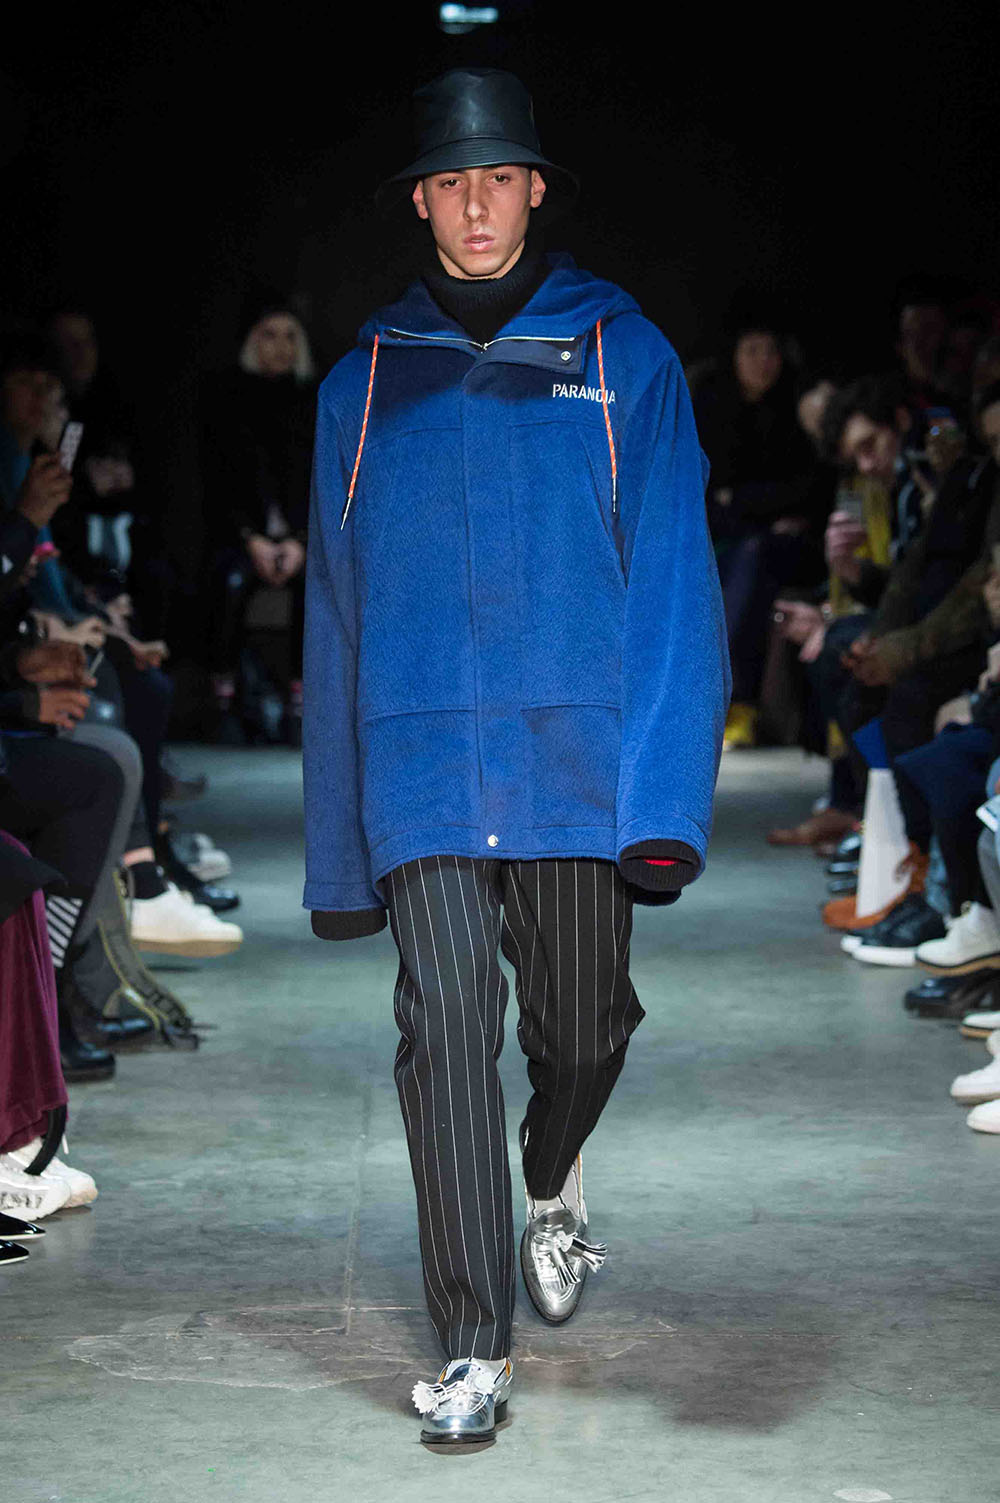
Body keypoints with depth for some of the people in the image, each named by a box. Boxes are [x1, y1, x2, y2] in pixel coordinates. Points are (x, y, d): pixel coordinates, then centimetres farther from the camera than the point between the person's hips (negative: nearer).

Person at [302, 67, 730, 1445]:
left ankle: (551, 1183, 43)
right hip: (419, 754, 1)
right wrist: (337, 847, 10)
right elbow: (336, 614, 14)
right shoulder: (365, 383, 12)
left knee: (583, 1029, 7)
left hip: (578, 750, 0)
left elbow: (668, 572, 0)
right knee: (447, 1020, -13)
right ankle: (475, 1350, -8)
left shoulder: (622, 359, 6)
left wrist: (666, 795, -12)